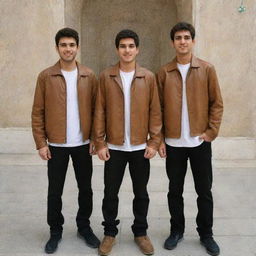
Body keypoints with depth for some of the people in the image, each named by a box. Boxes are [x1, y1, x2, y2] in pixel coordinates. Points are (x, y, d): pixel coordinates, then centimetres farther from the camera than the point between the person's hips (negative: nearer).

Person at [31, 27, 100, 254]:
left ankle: (84, 227, 29)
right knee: (55, 191, 8)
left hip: (83, 143, 1)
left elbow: (96, 109, 4)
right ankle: (55, 231, 25)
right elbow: (38, 112, -3)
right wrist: (41, 143, -7)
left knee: (85, 188, 11)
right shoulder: (46, 76, -3)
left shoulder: (89, 76, 2)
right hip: (56, 144, -1)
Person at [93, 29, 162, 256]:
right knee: (110, 193, 9)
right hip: (114, 146, 0)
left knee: (141, 193, 11)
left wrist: (154, 142, -5)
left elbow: (155, 111, 0)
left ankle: (141, 232, 28)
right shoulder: (106, 77, -1)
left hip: (141, 147, 0)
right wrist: (100, 142, -5)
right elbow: (100, 111, -1)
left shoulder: (148, 77, 0)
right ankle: (110, 232, 26)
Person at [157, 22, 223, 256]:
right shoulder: (164, 72, 2)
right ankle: (177, 230, 28)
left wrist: (211, 132, -8)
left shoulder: (207, 69, 0)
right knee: (175, 190, 11)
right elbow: (158, 107, 3)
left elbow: (217, 103, 1)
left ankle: (206, 233, 24)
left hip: (200, 141, 0)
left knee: (204, 190, 8)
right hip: (173, 142, 1)